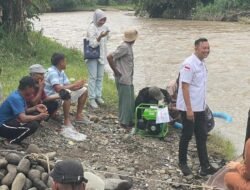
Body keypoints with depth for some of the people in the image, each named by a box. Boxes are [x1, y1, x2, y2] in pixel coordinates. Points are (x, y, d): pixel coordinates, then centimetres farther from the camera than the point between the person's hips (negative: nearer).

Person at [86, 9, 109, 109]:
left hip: (101, 56, 6)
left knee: (100, 77, 10)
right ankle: (91, 98, 3)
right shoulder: (91, 28, -16)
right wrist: (100, 37, -36)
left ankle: (98, 96, 21)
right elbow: (93, 44, -21)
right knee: (93, 77, -4)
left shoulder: (104, 27, 4)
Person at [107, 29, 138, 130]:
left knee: (131, 101, 16)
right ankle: (124, 122, 9)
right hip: (123, 80, -10)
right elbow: (110, 57, -23)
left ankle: (130, 121, 26)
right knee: (125, 101, -1)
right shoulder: (124, 47, -18)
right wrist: (116, 71, -17)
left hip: (129, 79, 10)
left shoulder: (128, 46, 11)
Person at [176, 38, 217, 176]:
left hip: (200, 107, 9)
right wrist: (189, 109, -23)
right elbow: (184, 87, -21)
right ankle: (183, 163, 21)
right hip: (189, 108, -9)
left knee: (202, 136, 9)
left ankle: (205, 166, 15)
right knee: (187, 135, 5)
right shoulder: (189, 64, -18)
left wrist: (200, 106, 17)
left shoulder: (202, 63, 9)